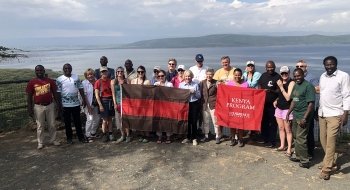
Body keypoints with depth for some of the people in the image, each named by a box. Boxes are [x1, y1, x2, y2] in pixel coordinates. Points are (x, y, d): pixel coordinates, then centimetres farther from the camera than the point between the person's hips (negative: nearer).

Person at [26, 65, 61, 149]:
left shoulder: (50, 81, 1)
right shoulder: (32, 82, -3)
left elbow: (55, 94, 6)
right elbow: (29, 97, -1)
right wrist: (30, 109, -5)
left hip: (50, 105, 1)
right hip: (38, 107, -1)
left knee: (52, 124, 9)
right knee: (40, 126, 8)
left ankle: (53, 140, 23)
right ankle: (40, 143, 18)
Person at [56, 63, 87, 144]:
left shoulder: (76, 77, 5)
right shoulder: (59, 79, -4)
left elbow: (81, 89, 7)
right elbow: (58, 92, -5)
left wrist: (84, 99, 3)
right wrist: (60, 104, -9)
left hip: (76, 103, 2)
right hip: (65, 105, -2)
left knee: (78, 121, 10)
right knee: (67, 122, 8)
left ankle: (81, 136, 20)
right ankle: (69, 137, 21)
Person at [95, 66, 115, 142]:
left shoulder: (110, 81, 6)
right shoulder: (98, 82, -4)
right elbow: (97, 95, -6)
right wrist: (100, 105, -12)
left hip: (111, 101, 3)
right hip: (103, 101, -3)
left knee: (110, 119, 10)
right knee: (105, 120, 0)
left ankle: (110, 134, 18)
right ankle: (104, 135, 12)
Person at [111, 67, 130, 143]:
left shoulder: (126, 81, 4)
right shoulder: (113, 81, 7)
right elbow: (113, 93, 4)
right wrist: (115, 103, -2)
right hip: (118, 102, 2)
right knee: (119, 119, 4)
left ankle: (128, 135, 7)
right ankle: (123, 135, 16)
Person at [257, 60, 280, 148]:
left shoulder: (278, 77, -7)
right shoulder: (263, 75, 10)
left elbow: (279, 90, -10)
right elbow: (259, 86, 16)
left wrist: (271, 91, -27)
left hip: (273, 104, -5)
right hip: (263, 102, 5)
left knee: (273, 123, 1)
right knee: (263, 121, 12)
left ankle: (272, 141, 9)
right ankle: (265, 138, 26)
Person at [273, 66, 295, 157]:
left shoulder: (291, 83, -12)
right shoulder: (280, 81, 9)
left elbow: (288, 98, -20)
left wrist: (281, 87, -21)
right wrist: (276, 100, 8)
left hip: (287, 109, -7)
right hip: (279, 108, 7)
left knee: (288, 130, -1)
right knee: (281, 128, 13)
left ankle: (289, 149, 6)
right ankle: (282, 146, 24)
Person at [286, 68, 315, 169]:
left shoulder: (308, 86, -14)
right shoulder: (295, 85, 12)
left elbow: (311, 104, -18)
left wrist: (305, 118, -22)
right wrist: (288, 112, 16)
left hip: (303, 116, -8)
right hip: (295, 115, 8)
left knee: (300, 139, -5)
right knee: (296, 137, 17)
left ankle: (304, 161, 7)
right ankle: (298, 156, 31)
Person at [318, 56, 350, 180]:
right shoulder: (322, 76, 10)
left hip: (335, 114, -6)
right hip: (322, 113, 6)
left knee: (330, 141, -7)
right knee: (323, 140, 11)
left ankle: (326, 169, 1)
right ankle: (331, 162, 29)